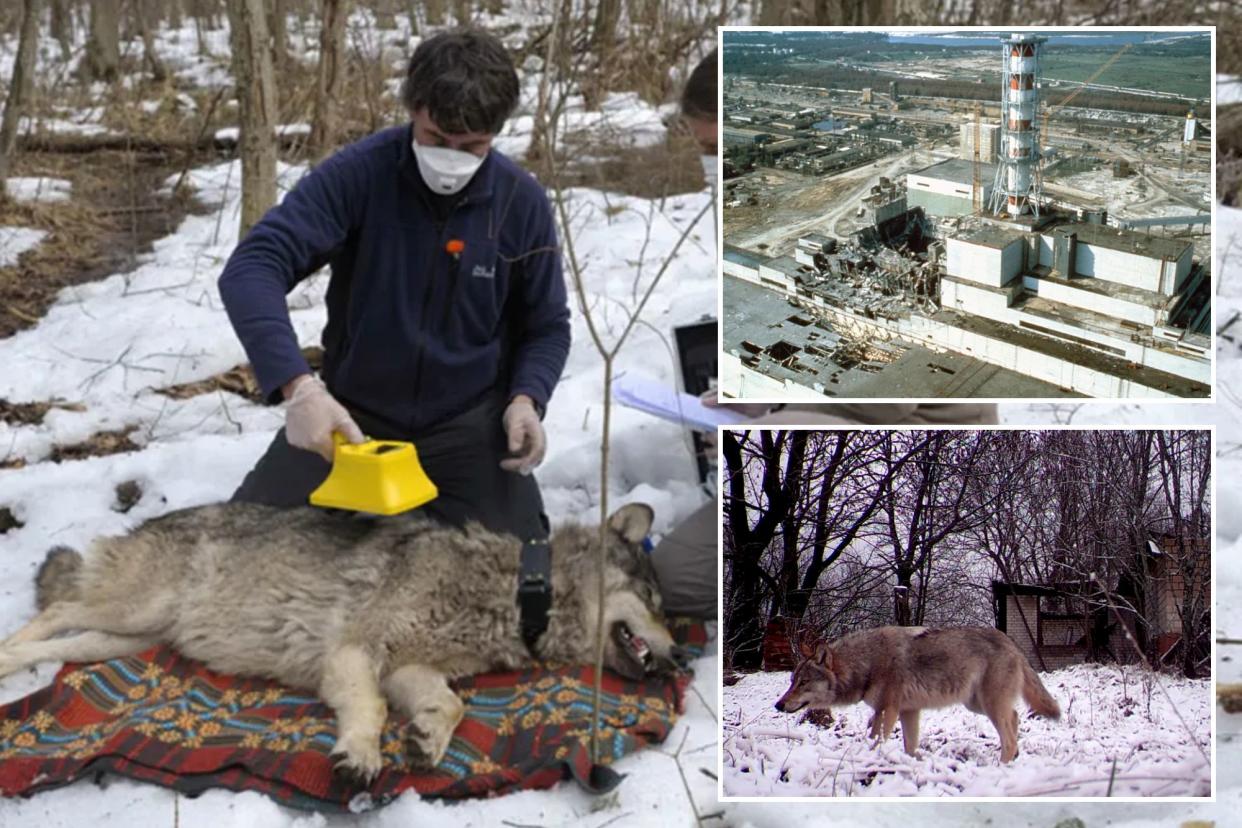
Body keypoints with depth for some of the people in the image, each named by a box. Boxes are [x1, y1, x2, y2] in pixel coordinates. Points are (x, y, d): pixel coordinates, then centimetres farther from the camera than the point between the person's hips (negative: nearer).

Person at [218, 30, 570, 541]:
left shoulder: (523, 203, -9)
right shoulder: (359, 173, -16)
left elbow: (547, 326, 4)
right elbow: (251, 268, -26)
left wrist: (526, 399, -17)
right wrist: (298, 386, -40)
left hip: (469, 419, 1)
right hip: (353, 410, 0)